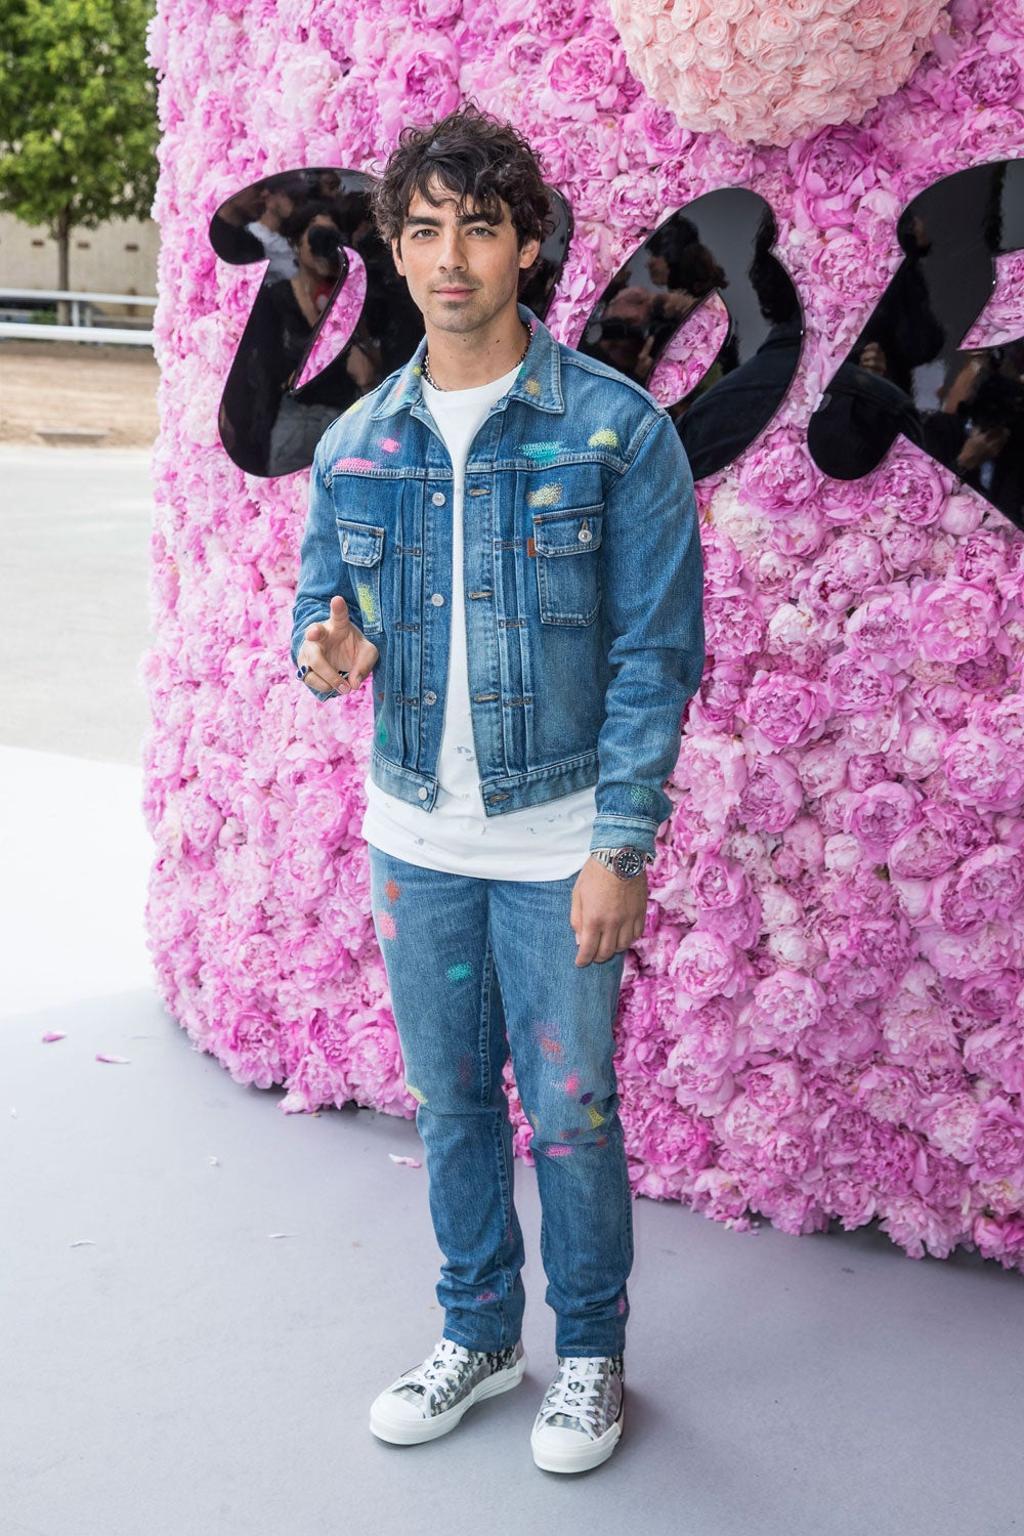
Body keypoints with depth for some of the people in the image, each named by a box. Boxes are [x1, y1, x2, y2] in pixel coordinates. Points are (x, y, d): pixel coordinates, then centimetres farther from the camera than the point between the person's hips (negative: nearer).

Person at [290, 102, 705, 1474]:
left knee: (571, 1114, 5)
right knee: (448, 1102, 15)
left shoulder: (618, 430, -10)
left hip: (562, 842, -4)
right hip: (416, 837, 4)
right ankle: (480, 1333, 35)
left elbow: (657, 654, -10)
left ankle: (591, 1354, 28)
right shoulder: (356, 444, 3)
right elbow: (321, 603, 11)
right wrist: (327, 652, -14)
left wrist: (621, 849, -15)